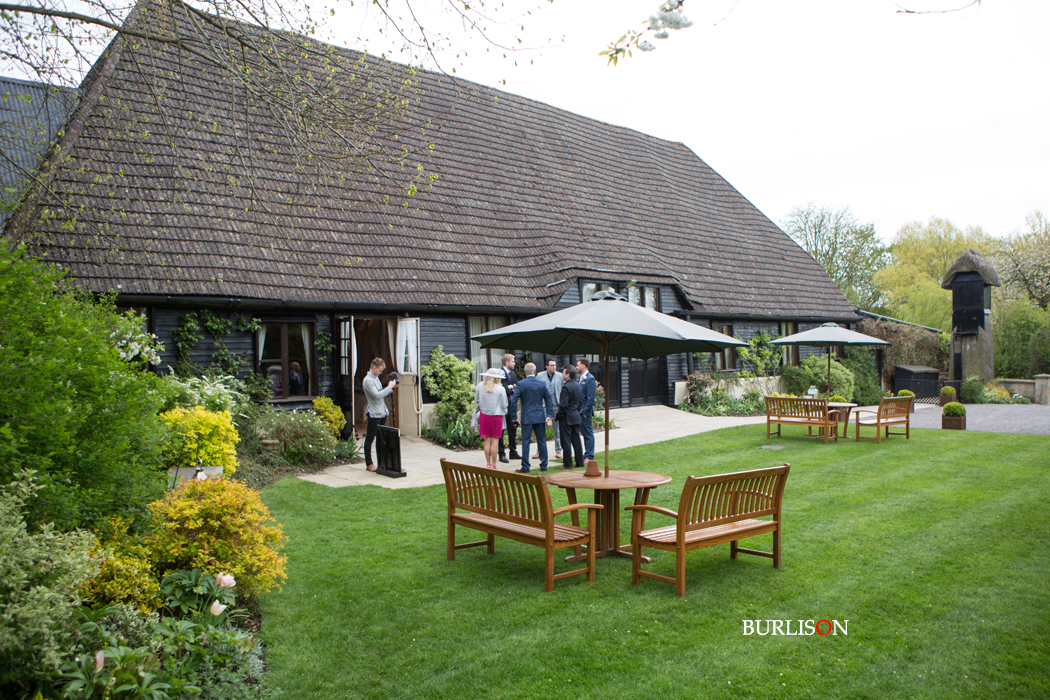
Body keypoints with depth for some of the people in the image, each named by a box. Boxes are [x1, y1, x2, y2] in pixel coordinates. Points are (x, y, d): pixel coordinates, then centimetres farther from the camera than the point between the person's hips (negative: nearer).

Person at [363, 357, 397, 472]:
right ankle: (369, 464, 8)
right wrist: (389, 387, -16)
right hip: (374, 414, -9)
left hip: (382, 413, 9)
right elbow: (377, 395, -24)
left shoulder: (376, 378, 15)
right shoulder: (368, 380, -15)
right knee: (370, 439, 1)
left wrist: (392, 388, 5)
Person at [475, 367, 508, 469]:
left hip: (484, 415, 3)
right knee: (494, 441, 4)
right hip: (496, 416, -3)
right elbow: (504, 404, -6)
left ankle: (488, 464, 16)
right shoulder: (500, 389, -13)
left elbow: (476, 399, 8)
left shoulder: (480, 385, -4)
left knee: (487, 441, 11)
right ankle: (493, 465, 8)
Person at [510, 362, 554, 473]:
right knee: (542, 441, 11)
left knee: (525, 442, 2)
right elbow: (549, 400, 2)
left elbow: (513, 400, -11)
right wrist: (550, 415, 6)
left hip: (526, 418, -3)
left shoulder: (521, 384, -8)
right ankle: (544, 466, 16)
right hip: (540, 417, 3)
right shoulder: (542, 383, 1)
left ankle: (525, 467, 4)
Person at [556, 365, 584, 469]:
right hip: (576, 416, 8)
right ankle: (580, 462, 15)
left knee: (566, 441, -1)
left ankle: (568, 464, 3)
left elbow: (563, 405, -20)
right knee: (576, 440, 12)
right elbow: (581, 401, 14)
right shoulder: (579, 385, 9)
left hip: (567, 417, -8)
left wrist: (558, 416, -9)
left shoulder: (566, 387, -17)